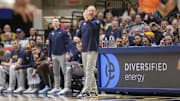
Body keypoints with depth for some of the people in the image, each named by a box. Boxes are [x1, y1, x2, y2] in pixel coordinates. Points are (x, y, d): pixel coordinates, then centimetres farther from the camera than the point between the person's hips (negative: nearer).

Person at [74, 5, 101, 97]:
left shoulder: (96, 22, -1)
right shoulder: (83, 23, 17)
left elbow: (94, 27, -24)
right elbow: (79, 34, 21)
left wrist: (87, 19, -38)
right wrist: (77, 37, -2)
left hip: (93, 49, -7)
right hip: (84, 49, 7)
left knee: (89, 71, -13)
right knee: (86, 71, 9)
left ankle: (85, 91, -18)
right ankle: (93, 89, 17)